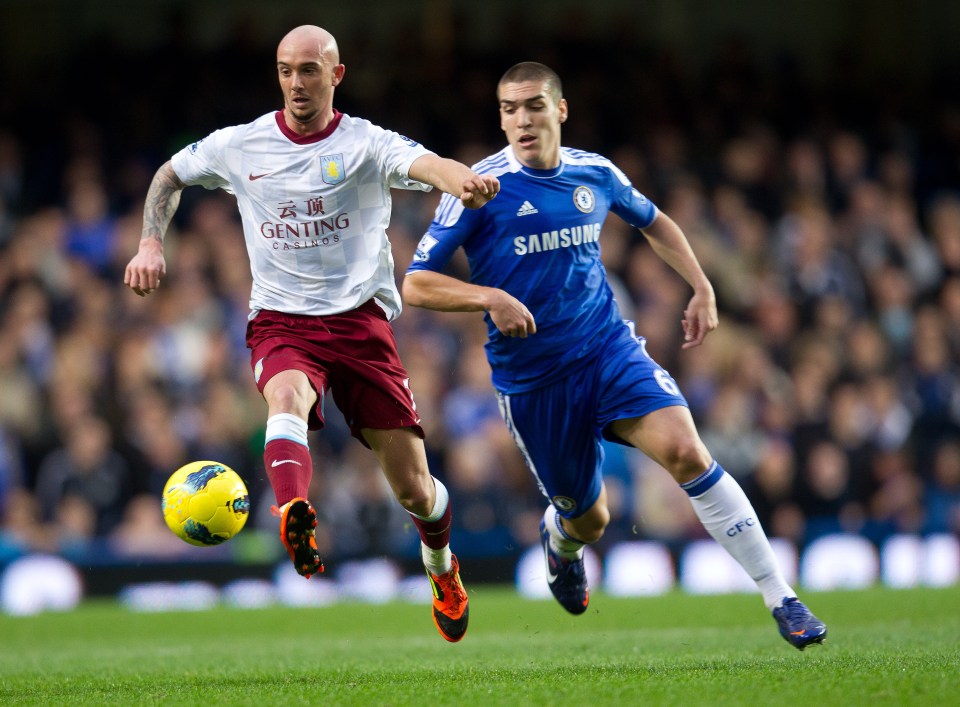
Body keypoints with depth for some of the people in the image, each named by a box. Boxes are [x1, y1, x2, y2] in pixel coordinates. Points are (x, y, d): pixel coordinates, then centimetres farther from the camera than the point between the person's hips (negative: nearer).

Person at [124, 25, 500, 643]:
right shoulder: (240, 146, 5)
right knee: (287, 395, -37)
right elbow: (170, 176, 23)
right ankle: (295, 514, -65)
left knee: (413, 488, 1)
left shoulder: (366, 144, -4)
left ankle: (441, 567, 34)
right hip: (281, 324, 1)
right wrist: (151, 244, 6)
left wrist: (463, 180, -49)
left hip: (360, 320, -1)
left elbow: (425, 164, -25)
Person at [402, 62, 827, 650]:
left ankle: (782, 600, -18)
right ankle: (560, 539, 50)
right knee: (590, 519, 8)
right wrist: (489, 297, -27)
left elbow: (654, 222, 25)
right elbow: (416, 285, -11)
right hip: (530, 378, -2)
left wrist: (702, 289, 13)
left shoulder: (596, 175, 3)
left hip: (610, 349, 2)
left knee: (686, 451, -22)